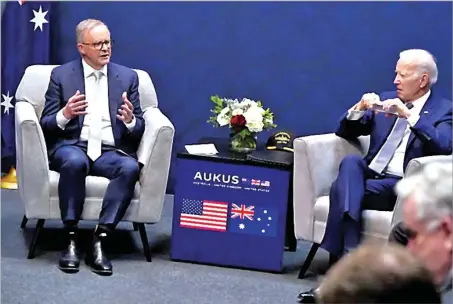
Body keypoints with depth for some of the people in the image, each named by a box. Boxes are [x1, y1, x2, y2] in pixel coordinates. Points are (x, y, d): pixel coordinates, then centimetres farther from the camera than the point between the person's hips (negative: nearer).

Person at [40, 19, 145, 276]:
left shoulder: (128, 77, 12)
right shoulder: (62, 75, 8)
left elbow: (139, 130, 10)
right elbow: (46, 125, 5)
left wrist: (130, 120, -15)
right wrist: (65, 114, -17)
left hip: (111, 152, 2)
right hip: (72, 146, -1)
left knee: (130, 167, -33)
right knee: (74, 162, -37)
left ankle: (100, 239, -30)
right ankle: (72, 239, -26)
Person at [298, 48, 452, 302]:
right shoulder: (386, 100, 18)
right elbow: (344, 133, 17)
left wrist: (409, 115, -21)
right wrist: (359, 109, -3)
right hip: (369, 175, 5)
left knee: (342, 189, -29)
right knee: (351, 162, -30)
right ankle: (350, 257, -41)